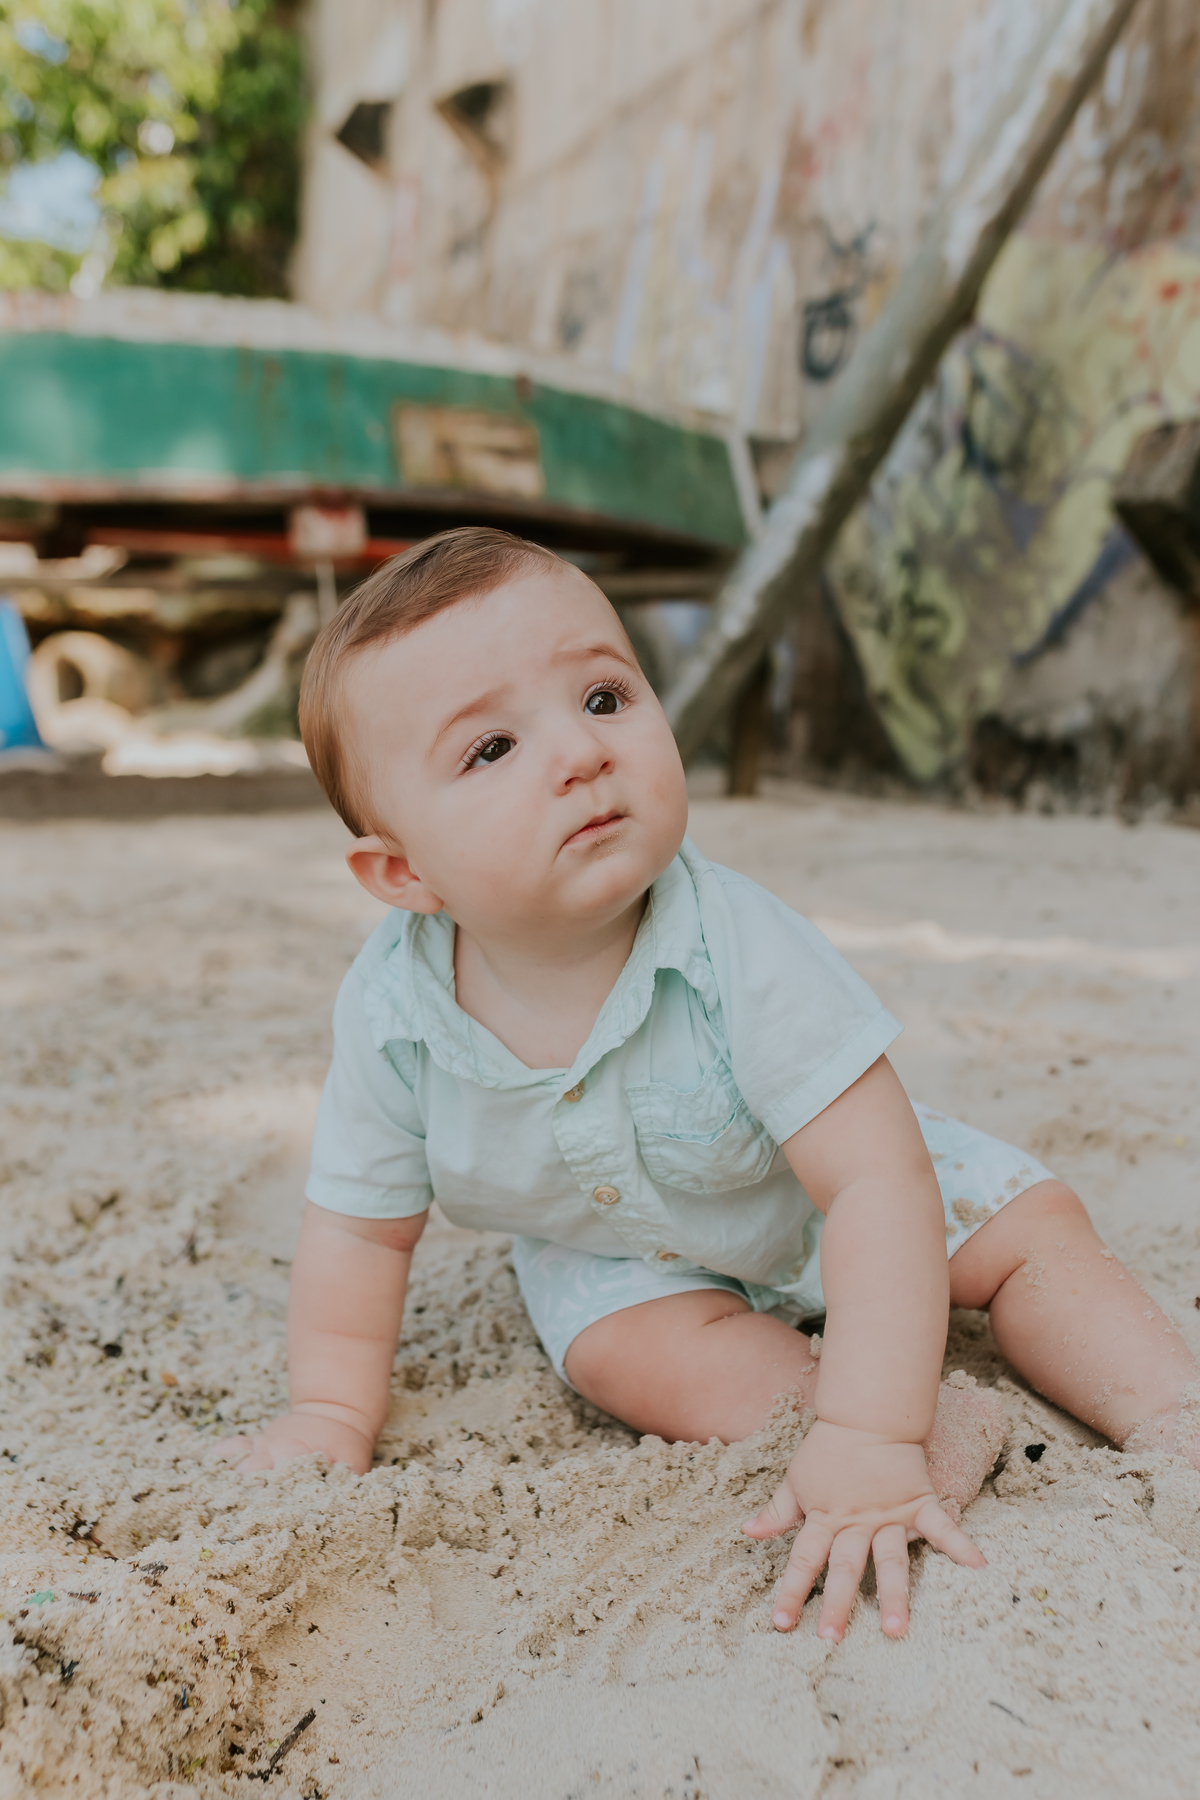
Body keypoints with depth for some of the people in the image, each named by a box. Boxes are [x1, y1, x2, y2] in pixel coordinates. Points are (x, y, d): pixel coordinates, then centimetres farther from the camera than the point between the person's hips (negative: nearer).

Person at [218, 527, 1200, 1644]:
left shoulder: (740, 950, -39)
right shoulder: (390, 1012, -29)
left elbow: (878, 1184, -41)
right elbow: (361, 1225, -12)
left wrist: (869, 1440, -48)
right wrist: (332, 1414, -14)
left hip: (808, 1195, 0)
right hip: (615, 1250, 1)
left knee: (1032, 1228, -9)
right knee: (629, 1346, -28)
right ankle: (952, 1431, -27)